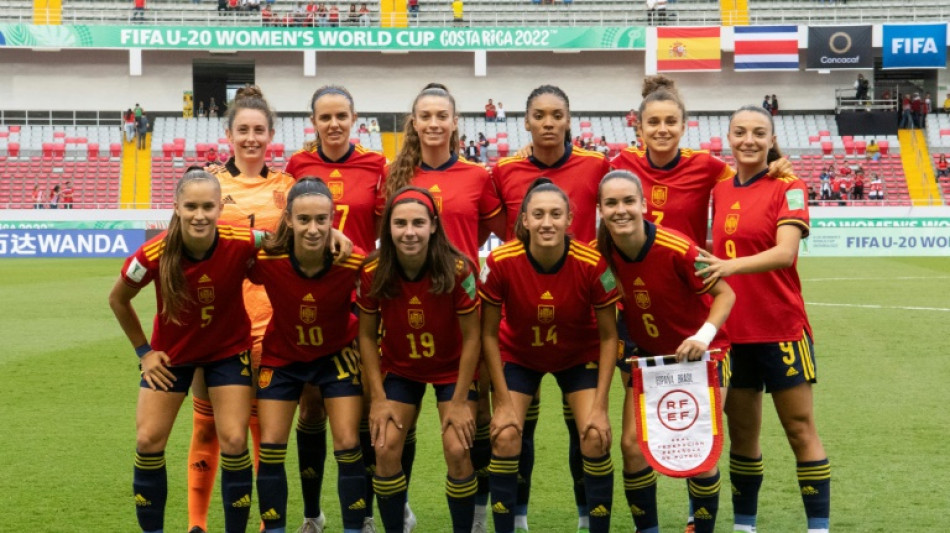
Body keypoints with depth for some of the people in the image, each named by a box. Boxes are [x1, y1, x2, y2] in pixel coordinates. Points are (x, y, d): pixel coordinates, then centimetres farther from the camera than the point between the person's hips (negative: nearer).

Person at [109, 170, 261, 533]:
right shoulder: (154, 254, -27)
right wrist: (143, 351, -4)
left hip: (229, 350, -1)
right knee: (148, 440, -1)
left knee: (234, 441, -7)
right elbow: (118, 300, -7)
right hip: (171, 353, 1)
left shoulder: (240, 244, -29)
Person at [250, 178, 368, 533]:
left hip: (337, 354, -1)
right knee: (270, 446, 2)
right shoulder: (267, 260, -28)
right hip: (282, 356, 1)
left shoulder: (353, 261, -30)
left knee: (348, 446, -5)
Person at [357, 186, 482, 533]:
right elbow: (367, 336, -8)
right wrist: (379, 397, -11)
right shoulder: (373, 273, -21)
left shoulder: (458, 269, -27)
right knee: (385, 450, -8)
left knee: (457, 451, -13)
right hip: (400, 368, 2)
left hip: (453, 369, -2)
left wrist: (460, 401, -16)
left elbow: (471, 337, -17)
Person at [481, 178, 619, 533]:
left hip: (579, 356, 0)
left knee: (596, 437, -13)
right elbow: (489, 333, -15)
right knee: (505, 437, -12)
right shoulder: (501, 262, -29)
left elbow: (608, 337, -16)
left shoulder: (592, 264, -29)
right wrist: (504, 402, -16)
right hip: (518, 354, 0)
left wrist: (600, 405, -18)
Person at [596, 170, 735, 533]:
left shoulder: (677, 249, -29)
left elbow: (725, 293, -18)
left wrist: (704, 335, -31)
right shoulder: (603, 254, -15)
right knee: (633, 443, -6)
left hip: (699, 353, -4)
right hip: (649, 354, 4)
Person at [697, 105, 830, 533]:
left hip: (780, 328, -4)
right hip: (731, 331, 4)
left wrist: (732, 265, -35)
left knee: (799, 428, 1)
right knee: (741, 431, 11)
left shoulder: (787, 188, -7)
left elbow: (785, 252, -21)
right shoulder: (719, 190, 8)